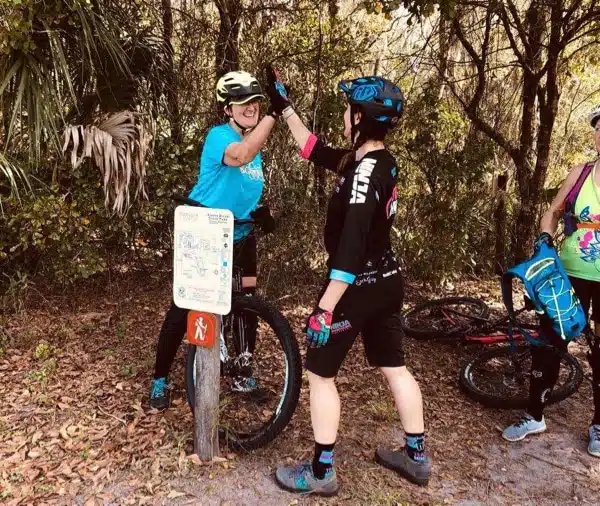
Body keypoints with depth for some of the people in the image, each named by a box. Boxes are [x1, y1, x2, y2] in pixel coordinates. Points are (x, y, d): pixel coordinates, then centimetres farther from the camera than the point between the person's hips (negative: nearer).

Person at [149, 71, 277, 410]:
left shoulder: (255, 144, 7)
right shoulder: (219, 136, -15)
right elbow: (241, 156, -40)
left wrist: (262, 211, -1)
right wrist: (274, 113, -45)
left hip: (240, 237, 7)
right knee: (184, 307, -1)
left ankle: (243, 374, 27)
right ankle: (161, 379, 16)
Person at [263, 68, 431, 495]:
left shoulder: (364, 172, -22)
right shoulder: (379, 161, 6)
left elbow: (352, 245, -28)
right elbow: (316, 152, 17)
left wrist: (326, 308, -26)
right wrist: (284, 106, 21)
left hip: (358, 288, -9)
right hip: (387, 282, 10)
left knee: (320, 373, 6)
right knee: (395, 368, 19)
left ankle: (321, 473, 19)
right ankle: (417, 457, 35)